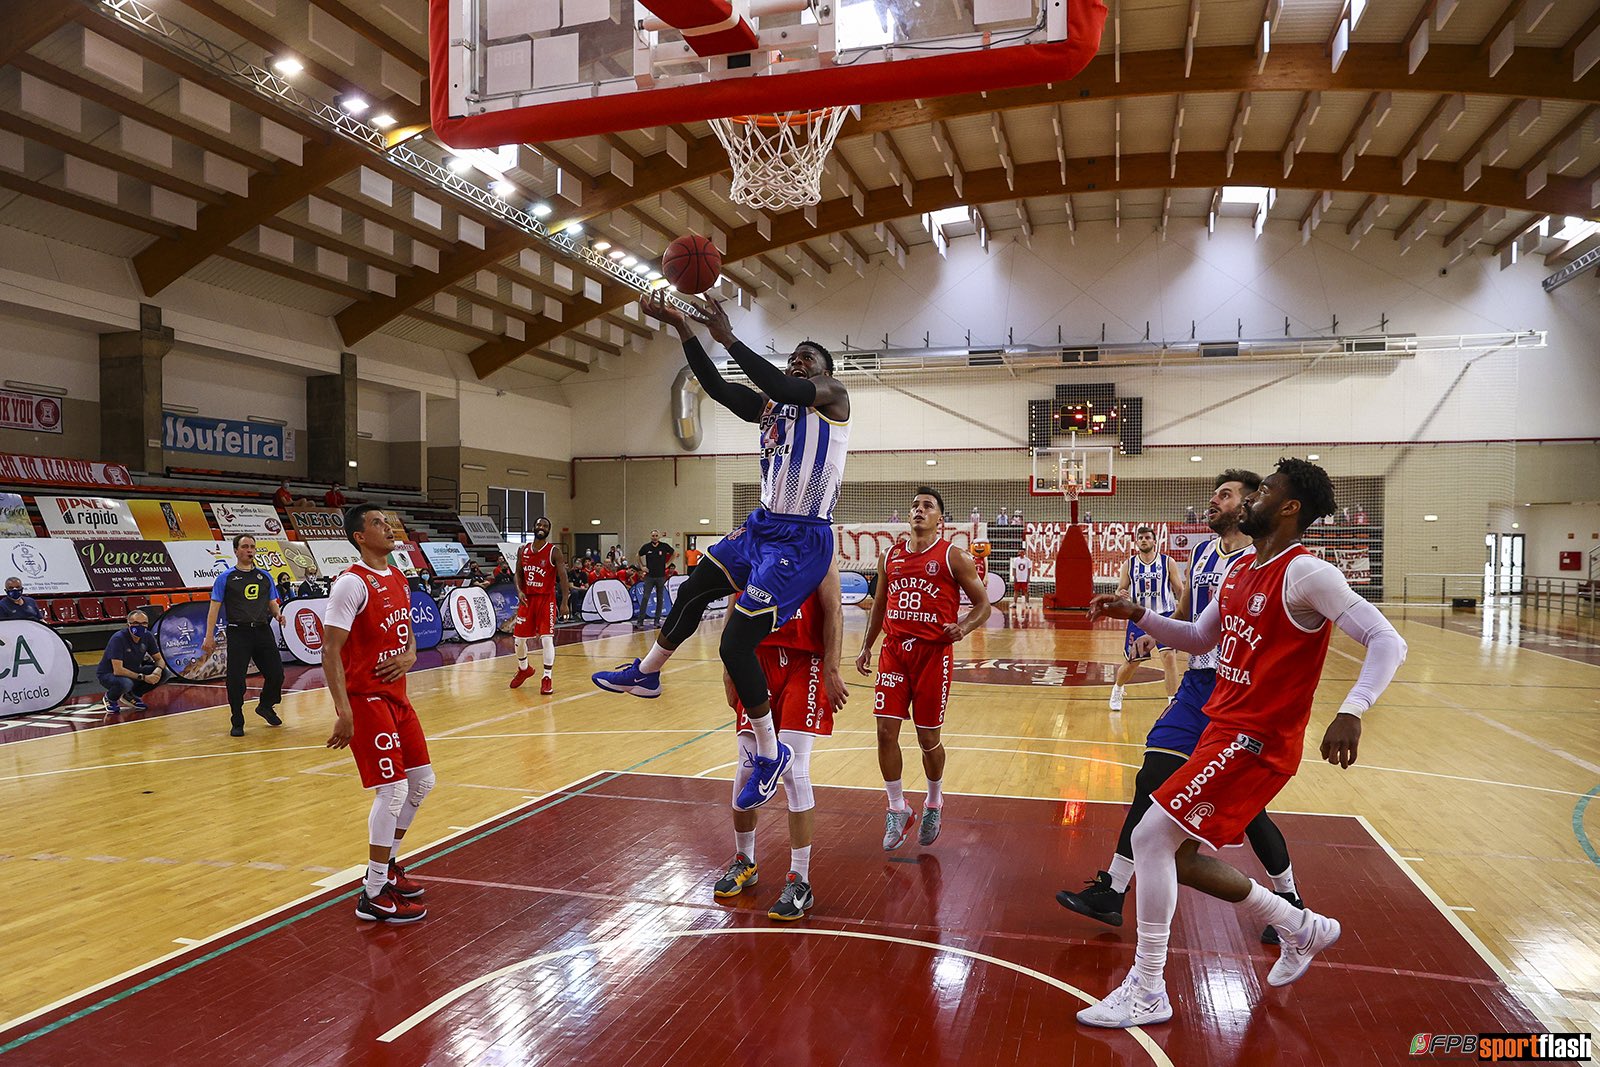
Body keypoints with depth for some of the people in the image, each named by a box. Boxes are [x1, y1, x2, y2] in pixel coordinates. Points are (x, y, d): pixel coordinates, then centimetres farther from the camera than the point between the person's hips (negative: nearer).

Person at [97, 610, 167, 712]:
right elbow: (118, 670, -31)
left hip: (132, 672, 6)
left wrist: (158, 669, -24)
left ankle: (132, 695, 8)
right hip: (108, 674, -6)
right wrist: (143, 677, -32)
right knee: (125, 683, -39)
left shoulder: (147, 637, -8)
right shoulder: (118, 638, -26)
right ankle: (110, 698, -2)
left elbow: (159, 659, 0)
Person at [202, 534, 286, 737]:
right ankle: (237, 723, 12)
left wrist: (278, 614, -4)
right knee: (236, 679, -3)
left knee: (276, 673, 1)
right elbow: (215, 607, -1)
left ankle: (265, 706, 30)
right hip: (238, 632, -3)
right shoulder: (226, 577, 3)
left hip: (263, 631, 3)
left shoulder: (264, 576, 14)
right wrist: (209, 636, -9)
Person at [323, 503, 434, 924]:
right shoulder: (352, 584, -15)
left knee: (422, 782, 14)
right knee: (393, 790, -9)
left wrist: (410, 655, -1)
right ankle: (374, 895, 4)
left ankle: (387, 866, 31)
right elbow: (330, 650, -19)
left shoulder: (398, 579, 11)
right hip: (366, 700, -9)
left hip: (396, 696, 9)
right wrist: (343, 712, -26)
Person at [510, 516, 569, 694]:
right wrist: (519, 591, -7)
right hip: (527, 598, 4)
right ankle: (523, 669, 35)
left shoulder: (554, 551, -8)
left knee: (547, 638, -12)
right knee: (519, 638, 9)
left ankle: (548, 678, -3)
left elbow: (562, 577, -11)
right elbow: (518, 573, 12)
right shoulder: (523, 549, 5)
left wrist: (565, 602, -18)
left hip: (546, 599, -4)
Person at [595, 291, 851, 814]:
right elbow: (715, 386, 4)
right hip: (763, 525, 8)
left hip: (802, 540, -8)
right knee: (693, 591, 22)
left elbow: (785, 390, -26)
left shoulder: (833, 396, -6)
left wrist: (727, 338, -26)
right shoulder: (767, 408, 14)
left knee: (737, 643, -12)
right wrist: (682, 327, -6)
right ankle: (645, 674, 47)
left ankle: (771, 753, 7)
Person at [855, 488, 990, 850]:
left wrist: (962, 629, -20)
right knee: (886, 731, -3)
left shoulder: (954, 557, -4)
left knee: (928, 737, 5)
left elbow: (983, 604, -1)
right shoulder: (889, 557, 9)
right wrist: (866, 646, 14)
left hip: (933, 653, -3)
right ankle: (898, 811, 13)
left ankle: (934, 803, 32)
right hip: (894, 650, 4)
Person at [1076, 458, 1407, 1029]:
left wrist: (1351, 712, -34)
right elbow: (1199, 639, 22)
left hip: (1257, 738, -9)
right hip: (1224, 726, 9)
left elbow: (1387, 641, -19)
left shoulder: (1305, 573, -15)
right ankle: (1302, 928, 34)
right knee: (1180, 857, 15)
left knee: (1151, 836, -14)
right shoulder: (1240, 568, 11)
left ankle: (1146, 993, 0)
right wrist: (1137, 614, 9)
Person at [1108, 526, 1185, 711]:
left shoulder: (1168, 562, -1)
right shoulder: (1129, 564, 3)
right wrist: (1120, 594, -17)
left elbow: (1180, 590, 1)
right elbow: (1119, 590, 7)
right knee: (1131, 662, 10)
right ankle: (1117, 689, 39)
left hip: (1164, 616, -2)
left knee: (1169, 656, -18)